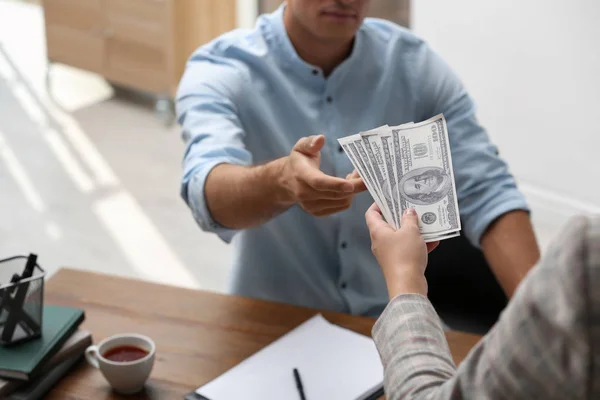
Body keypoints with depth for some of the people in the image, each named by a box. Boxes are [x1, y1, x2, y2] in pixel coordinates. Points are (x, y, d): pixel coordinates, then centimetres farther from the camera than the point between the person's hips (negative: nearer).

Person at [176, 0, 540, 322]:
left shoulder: (414, 63, -5)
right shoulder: (220, 70, -14)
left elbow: (486, 194, -8)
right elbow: (210, 194, -32)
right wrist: (280, 182, -54)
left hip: (394, 317, 3)